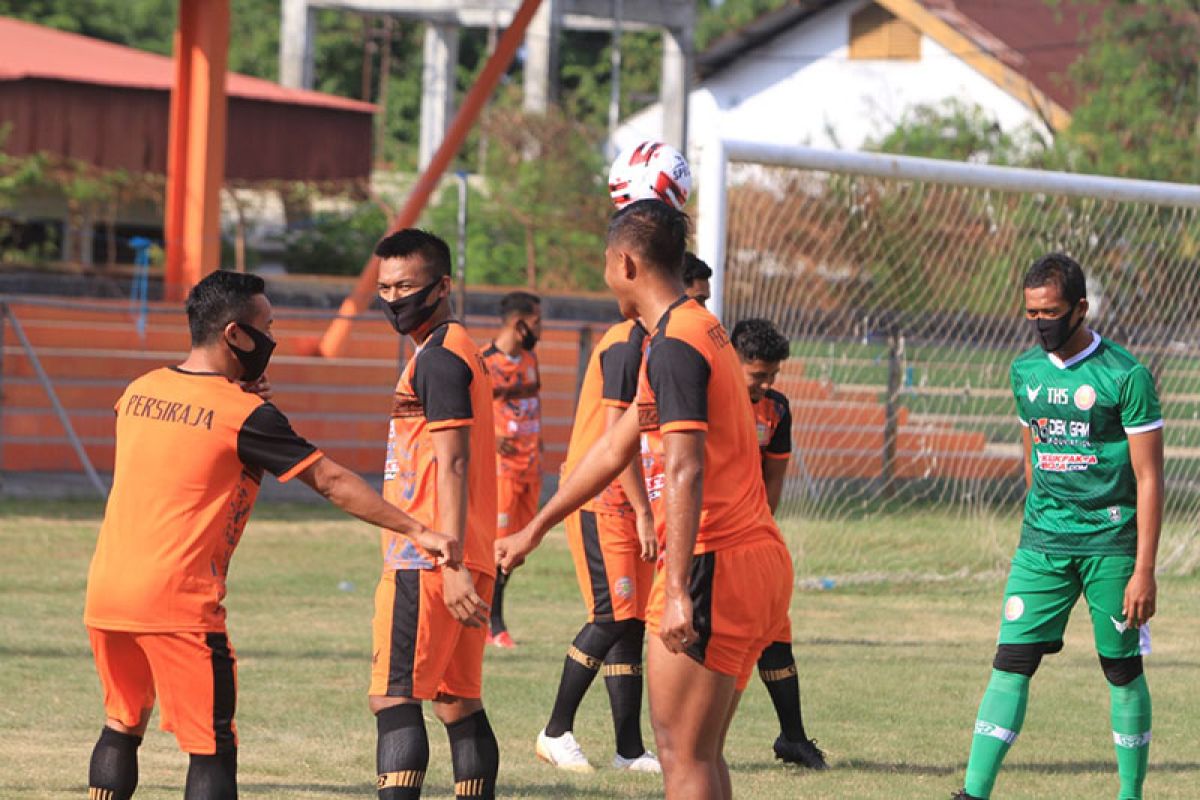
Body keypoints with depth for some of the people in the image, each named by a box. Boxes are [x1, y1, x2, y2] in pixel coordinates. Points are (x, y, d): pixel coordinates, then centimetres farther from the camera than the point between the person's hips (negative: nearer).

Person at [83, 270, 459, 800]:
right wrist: (417, 532, -3)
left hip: (104, 595, 7)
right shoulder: (246, 415, -8)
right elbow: (332, 482, -7)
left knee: (122, 726, 20)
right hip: (178, 602, -7)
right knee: (212, 749, -1)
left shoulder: (138, 392, 11)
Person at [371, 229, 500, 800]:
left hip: (426, 559, -10)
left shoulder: (438, 357, -11)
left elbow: (451, 464, -19)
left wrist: (452, 563, -24)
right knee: (458, 702, 10)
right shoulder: (460, 351, 20)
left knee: (393, 698, -12)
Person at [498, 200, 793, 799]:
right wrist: (535, 530, 34)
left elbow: (686, 473, -23)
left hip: (715, 567, -10)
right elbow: (616, 448, 28)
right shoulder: (703, 330, 20)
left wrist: (678, 590, -29)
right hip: (760, 559, 10)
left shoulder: (675, 346, -12)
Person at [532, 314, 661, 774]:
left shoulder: (638, 344, 16)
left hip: (622, 505, 9)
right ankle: (556, 732, -2)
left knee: (632, 622, 6)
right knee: (614, 616, -11)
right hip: (601, 501, -9)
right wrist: (644, 513, -20)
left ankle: (630, 749, 6)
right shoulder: (627, 344, -13)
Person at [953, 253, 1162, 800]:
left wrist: (1144, 570, -14)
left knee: (1123, 672, 5)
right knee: (1011, 662, -6)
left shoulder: (1125, 376, -10)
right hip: (1041, 547, 4)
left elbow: (1148, 479, -10)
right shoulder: (1026, 371, 7)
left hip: (1110, 545, -4)